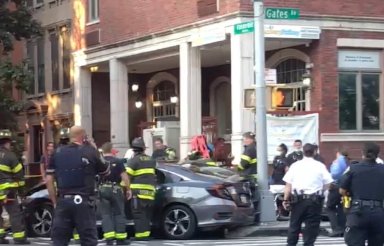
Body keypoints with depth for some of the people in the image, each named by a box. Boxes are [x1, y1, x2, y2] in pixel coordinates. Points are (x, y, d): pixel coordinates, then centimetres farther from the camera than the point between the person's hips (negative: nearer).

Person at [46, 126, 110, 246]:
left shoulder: (57, 153, 6)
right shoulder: (90, 152, -3)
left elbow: (49, 180, 4)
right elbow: (106, 172, 11)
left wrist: (55, 201, 10)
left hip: (63, 201, 3)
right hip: (84, 202, -3)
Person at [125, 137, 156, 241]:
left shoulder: (133, 161, -6)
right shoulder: (151, 160, 16)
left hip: (138, 192, -6)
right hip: (150, 192, 6)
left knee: (138, 214, -5)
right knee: (146, 215, 12)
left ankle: (141, 235, -10)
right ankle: (146, 234, 10)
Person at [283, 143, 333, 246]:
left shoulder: (295, 165, 2)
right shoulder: (320, 166, 0)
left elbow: (288, 185, -1)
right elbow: (327, 184, -2)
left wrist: (286, 200, 3)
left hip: (298, 199, 1)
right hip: (314, 200, -1)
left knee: (294, 225, 12)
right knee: (311, 226, 3)